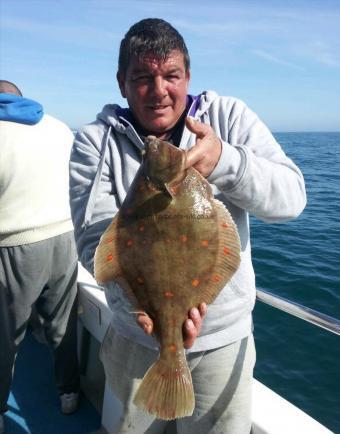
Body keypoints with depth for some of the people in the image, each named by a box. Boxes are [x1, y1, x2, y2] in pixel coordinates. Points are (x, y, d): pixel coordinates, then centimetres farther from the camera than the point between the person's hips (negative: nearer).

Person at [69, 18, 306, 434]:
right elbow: (96, 237, -17)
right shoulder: (95, 141, -7)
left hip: (224, 337, 0)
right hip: (136, 335, 1)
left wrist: (224, 161, -33)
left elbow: (291, 197, -14)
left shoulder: (230, 117, -5)